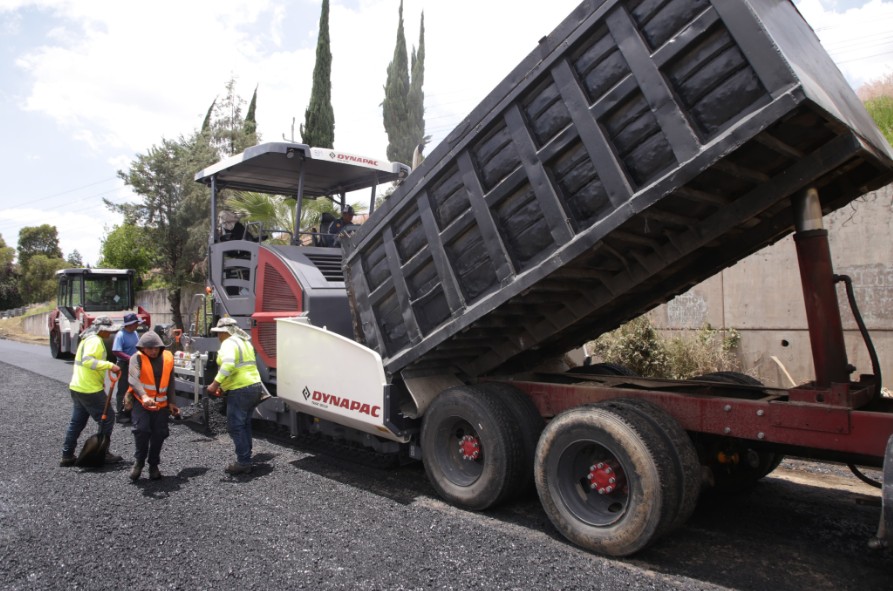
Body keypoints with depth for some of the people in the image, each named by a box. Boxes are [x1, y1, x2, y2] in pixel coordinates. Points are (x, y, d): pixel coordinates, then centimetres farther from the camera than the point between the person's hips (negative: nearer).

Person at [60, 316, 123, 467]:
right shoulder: (95, 341, -17)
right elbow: (88, 360, -31)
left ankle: (67, 455, 21)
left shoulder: (88, 339, 16)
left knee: (77, 422, 16)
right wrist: (110, 365, -31)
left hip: (77, 387, 10)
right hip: (90, 389, -10)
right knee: (108, 417, 1)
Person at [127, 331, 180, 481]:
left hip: (161, 404, 3)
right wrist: (144, 396, -45)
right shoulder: (137, 358, -12)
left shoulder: (168, 357, 0)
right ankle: (139, 461, 5)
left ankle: (154, 465, 22)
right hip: (141, 402, -3)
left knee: (159, 434, 3)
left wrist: (171, 402, 6)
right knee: (141, 429, -19)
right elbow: (133, 378, -29)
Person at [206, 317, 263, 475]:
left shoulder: (229, 343, -11)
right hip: (254, 387, 10)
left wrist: (215, 383, -26)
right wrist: (222, 385, 25)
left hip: (240, 390, -10)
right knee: (244, 424, 18)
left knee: (235, 426, -3)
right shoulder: (244, 342, 19)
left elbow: (228, 364, -29)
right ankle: (246, 459, 24)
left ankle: (243, 462, -2)